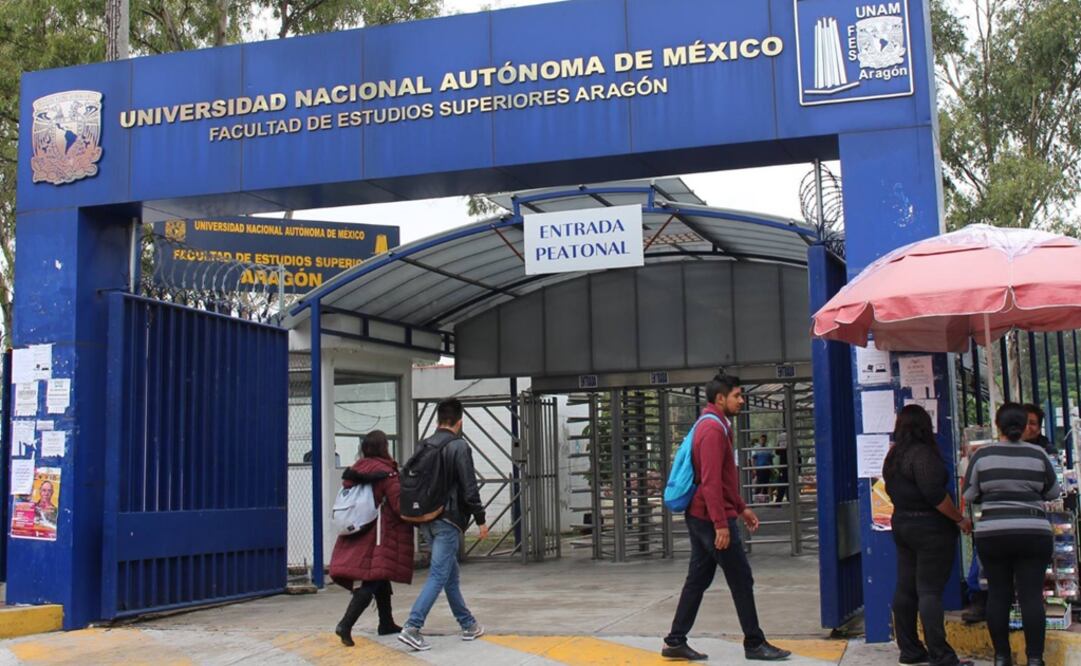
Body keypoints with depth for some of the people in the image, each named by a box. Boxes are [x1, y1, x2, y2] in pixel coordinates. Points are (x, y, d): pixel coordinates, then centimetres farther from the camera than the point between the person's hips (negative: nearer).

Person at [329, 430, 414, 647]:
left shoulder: (356, 469, 8)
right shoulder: (386, 473, -11)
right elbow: (400, 504, -14)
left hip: (358, 535, 7)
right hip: (378, 536, -7)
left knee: (380, 579, 18)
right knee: (372, 581, -7)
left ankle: (386, 623, 26)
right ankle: (346, 625, -18)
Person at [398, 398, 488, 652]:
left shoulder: (425, 446, 10)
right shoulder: (459, 446, -10)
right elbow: (469, 488, -12)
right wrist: (481, 519, -5)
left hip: (427, 520, 7)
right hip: (448, 520, -7)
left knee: (451, 574, 16)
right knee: (438, 575, -7)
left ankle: (468, 625, 25)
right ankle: (412, 627, -16)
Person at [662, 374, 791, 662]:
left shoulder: (714, 426, 17)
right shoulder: (714, 429, -16)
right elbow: (711, 482, -24)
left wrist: (741, 508, 22)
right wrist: (721, 524, -26)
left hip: (699, 517, 10)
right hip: (712, 519, -10)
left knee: (697, 580, 10)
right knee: (741, 582, 0)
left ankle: (675, 642, 12)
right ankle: (755, 644, 10)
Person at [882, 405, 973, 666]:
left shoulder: (893, 456, 11)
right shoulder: (923, 454, -17)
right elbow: (935, 494, -22)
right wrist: (960, 519, -13)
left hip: (902, 525, 9)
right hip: (931, 528, -9)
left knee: (905, 588, 10)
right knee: (930, 591, -8)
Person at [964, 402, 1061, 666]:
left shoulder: (982, 455, -2)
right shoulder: (1038, 454, -1)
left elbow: (969, 496, 3)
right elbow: (1053, 493, 10)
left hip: (992, 534, 1)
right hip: (1034, 533, 0)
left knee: (997, 594, 8)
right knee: (1032, 595, 1)